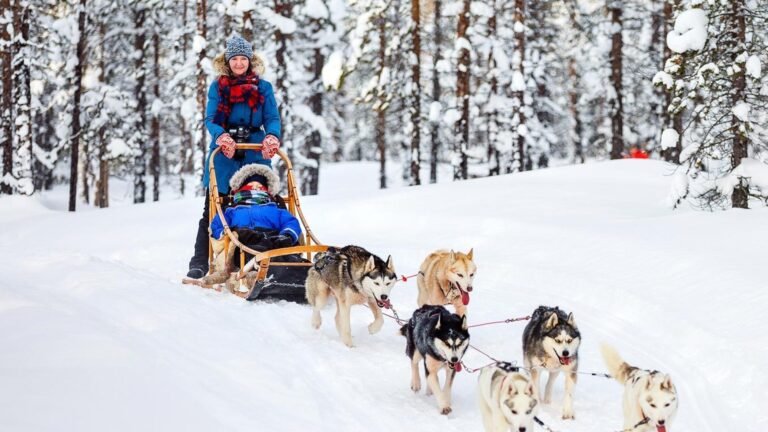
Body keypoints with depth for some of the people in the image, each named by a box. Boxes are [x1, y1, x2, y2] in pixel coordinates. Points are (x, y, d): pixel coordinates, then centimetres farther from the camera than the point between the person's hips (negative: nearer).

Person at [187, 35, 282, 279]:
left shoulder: (263, 88, 10)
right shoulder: (217, 86, 8)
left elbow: (272, 119, 3)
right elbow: (210, 119, -1)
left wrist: (272, 136, -20)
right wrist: (221, 136, -22)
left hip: (255, 155, 1)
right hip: (224, 154, 0)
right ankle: (200, 263, 1)